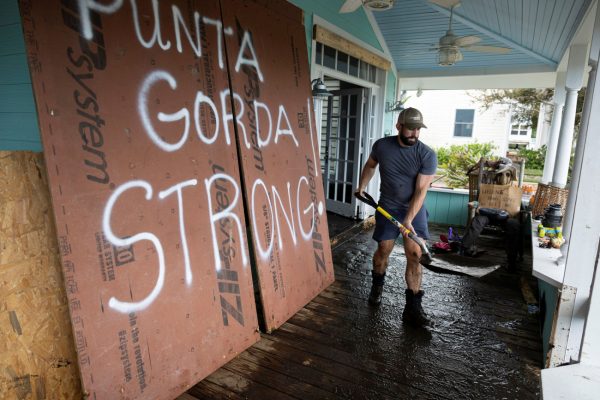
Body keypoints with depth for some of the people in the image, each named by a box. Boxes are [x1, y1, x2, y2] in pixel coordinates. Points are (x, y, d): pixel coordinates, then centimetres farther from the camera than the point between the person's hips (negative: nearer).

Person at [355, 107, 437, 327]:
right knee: (383, 250, 6)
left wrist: (408, 220, -27)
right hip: (387, 207, 1)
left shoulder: (427, 155, -15)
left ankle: (412, 308, 1)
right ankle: (377, 285, 36)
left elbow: (421, 190, -19)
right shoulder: (381, 145, -8)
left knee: (414, 255, -8)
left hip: (414, 209, -1)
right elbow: (370, 165, 14)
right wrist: (361, 187, 11)